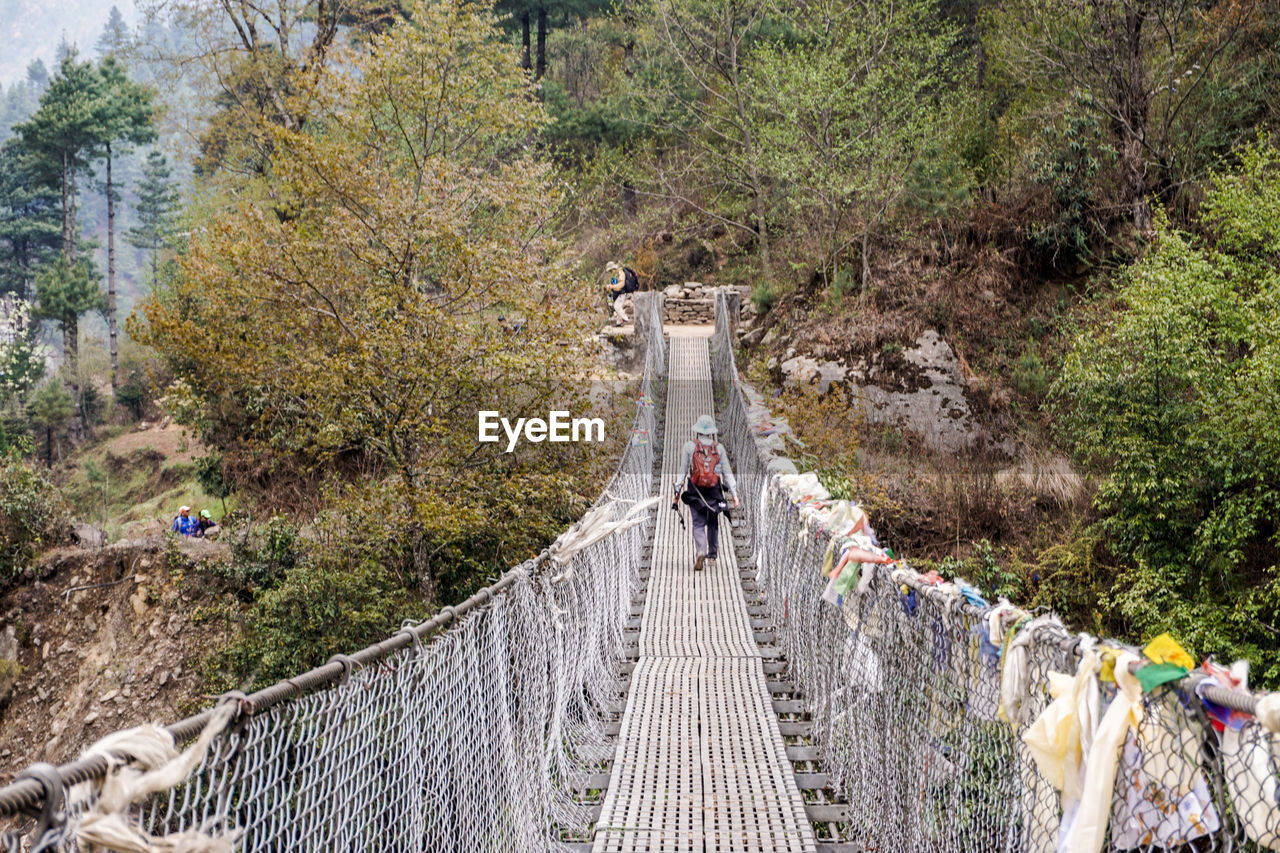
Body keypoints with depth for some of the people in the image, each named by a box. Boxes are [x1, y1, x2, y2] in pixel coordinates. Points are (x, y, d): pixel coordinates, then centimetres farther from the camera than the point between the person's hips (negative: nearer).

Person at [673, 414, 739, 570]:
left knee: (698, 524, -1)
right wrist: (734, 494, 1)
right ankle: (713, 554, 28)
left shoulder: (689, 446, -2)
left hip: (695, 490, -1)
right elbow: (727, 473, 0)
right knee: (713, 523, 17)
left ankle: (700, 551, -24)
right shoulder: (719, 448, 2)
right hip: (714, 491, 2)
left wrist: (678, 491, 5)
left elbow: (682, 471, -2)